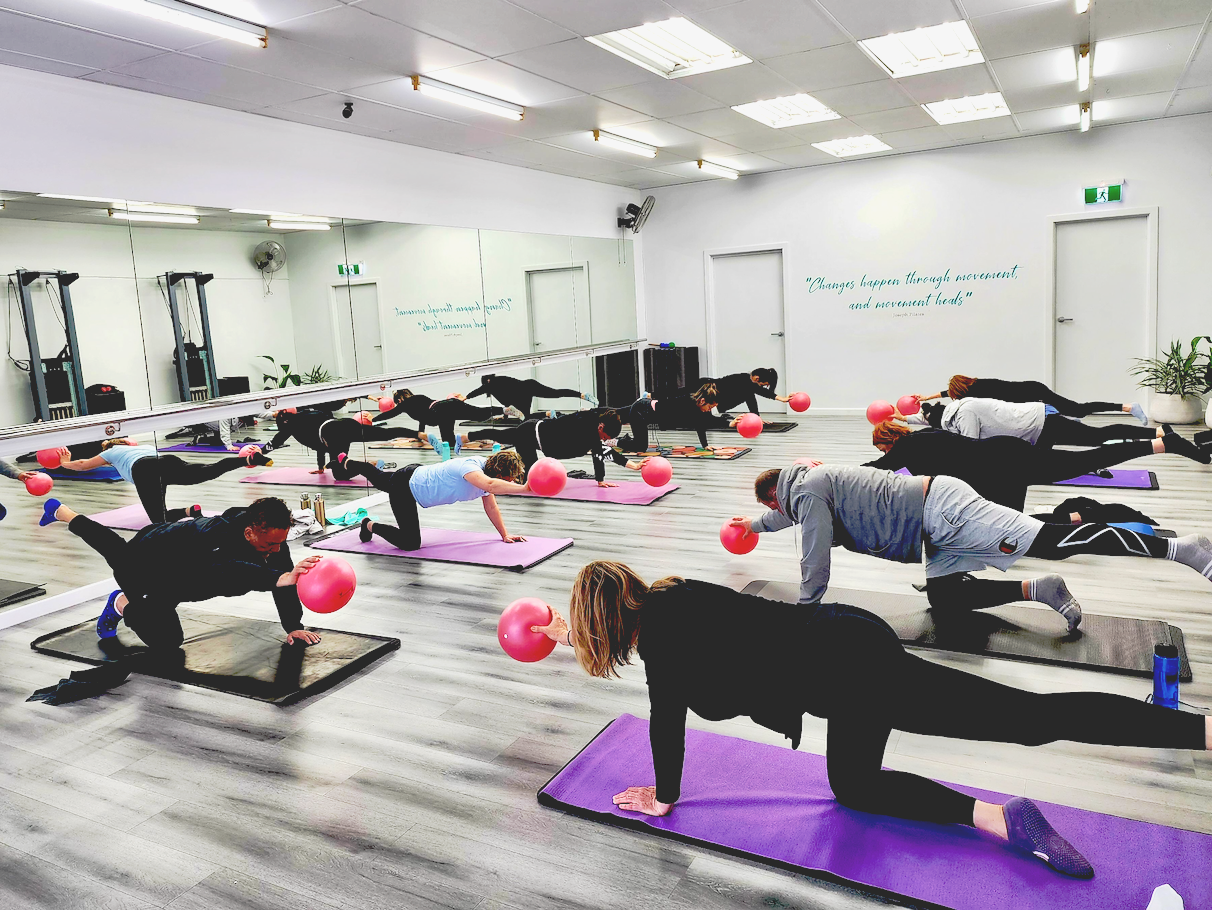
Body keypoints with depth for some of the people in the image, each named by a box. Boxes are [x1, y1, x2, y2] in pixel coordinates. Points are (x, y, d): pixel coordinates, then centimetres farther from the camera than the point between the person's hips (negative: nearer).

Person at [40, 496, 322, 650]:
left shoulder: (270, 534, -29)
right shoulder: (218, 538, -51)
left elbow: (283, 573, -19)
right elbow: (227, 574, -73)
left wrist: (293, 626, -25)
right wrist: (279, 578, -90)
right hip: (144, 564, -7)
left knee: (115, 548, 36)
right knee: (166, 640, -14)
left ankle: (60, 512, 61)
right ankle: (123, 604, 14)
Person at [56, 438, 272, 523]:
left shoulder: (111, 452, 37)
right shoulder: (146, 446, 46)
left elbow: (83, 465, 51)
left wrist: (65, 463, 72)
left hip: (145, 472, -4)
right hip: (168, 461, 4)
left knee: (160, 520, -9)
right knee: (211, 469, -20)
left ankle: (190, 511, -41)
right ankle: (249, 459, -46)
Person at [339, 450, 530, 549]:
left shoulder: (487, 468, -11)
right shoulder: (470, 467, -38)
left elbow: (491, 507, 0)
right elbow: (490, 485, -62)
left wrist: (505, 534, -3)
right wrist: (524, 488, -70)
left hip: (418, 475, 9)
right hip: (404, 486, -9)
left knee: (379, 477, 38)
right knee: (410, 543, -15)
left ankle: (347, 462, 66)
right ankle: (370, 526, 10)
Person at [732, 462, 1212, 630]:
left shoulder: (807, 490, -8)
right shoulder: (813, 480, 22)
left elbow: (815, 566, -10)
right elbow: (794, 515, 47)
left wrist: (804, 612, 3)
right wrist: (755, 525, 58)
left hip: (941, 511, -10)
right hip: (939, 534, 10)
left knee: (1047, 543, -14)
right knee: (943, 599, 5)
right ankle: (1037, 590, -1)